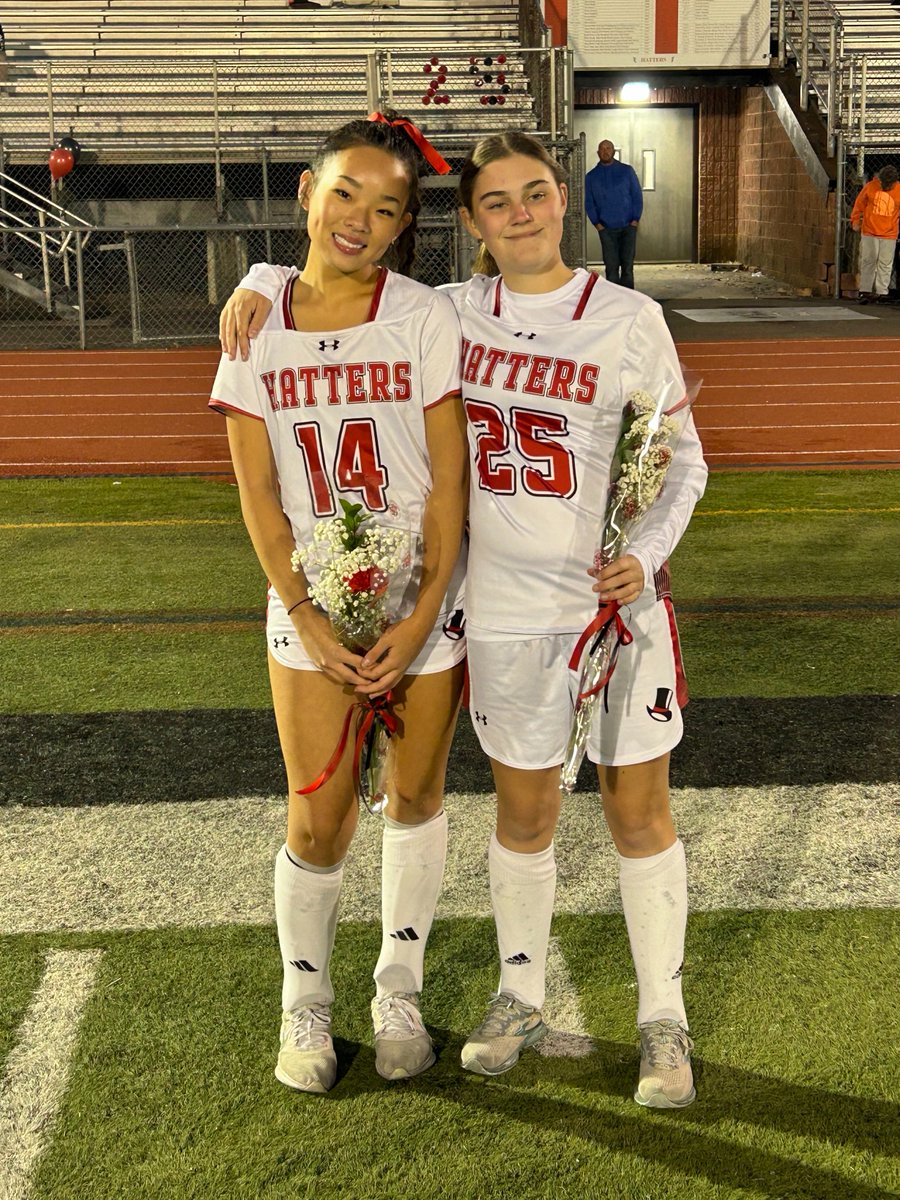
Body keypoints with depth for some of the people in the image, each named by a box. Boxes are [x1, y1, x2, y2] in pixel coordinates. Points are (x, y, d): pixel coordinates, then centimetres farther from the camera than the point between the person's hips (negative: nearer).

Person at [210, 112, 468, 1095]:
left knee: (415, 801, 12)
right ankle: (304, 1003, 28)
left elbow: (449, 479, -8)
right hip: (310, 611, 1)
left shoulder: (425, 318, -7)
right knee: (318, 823, 3)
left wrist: (422, 617, -14)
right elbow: (258, 496, -2)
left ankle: (398, 991, 33)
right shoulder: (259, 326, -2)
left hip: (425, 606, 0)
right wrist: (309, 620, -9)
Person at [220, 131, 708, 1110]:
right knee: (523, 812, 14)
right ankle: (518, 995, 35)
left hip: (620, 600, -2)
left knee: (638, 812, 7)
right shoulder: (451, 315, 2)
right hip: (505, 608, 2)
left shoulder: (629, 320, -4)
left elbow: (682, 460, 0)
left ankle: (663, 1022, 24)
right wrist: (263, 279, -5)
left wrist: (647, 554, -17)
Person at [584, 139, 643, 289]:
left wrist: (636, 219, -4)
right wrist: (597, 224, -4)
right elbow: (589, 202, 7)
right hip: (606, 228, 0)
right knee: (611, 265, -2)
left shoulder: (627, 171, 6)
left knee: (627, 263, -1)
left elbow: (637, 196, 5)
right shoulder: (591, 177, 8)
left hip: (628, 226, 0)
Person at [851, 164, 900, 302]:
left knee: (885, 264, 2)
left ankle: (881, 292, 7)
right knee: (867, 261, 1)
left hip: (889, 235, 0)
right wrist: (855, 221, 8)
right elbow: (859, 204, 8)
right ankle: (864, 291, 3)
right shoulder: (870, 186, -3)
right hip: (869, 232, 0)